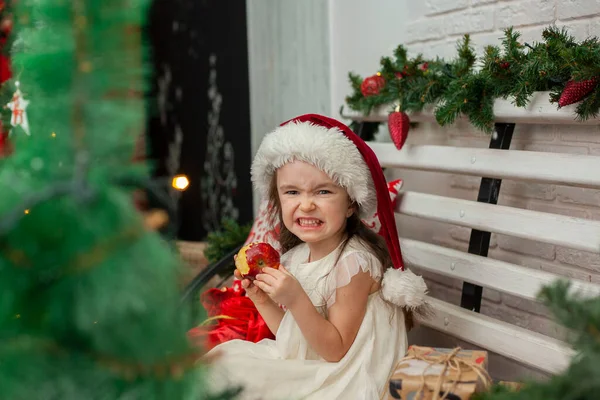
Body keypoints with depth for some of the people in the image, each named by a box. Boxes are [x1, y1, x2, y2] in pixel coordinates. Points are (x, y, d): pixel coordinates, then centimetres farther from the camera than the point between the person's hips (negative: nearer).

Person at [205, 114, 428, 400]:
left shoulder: (354, 261, -21)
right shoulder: (294, 257, 0)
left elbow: (335, 351, -19)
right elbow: (291, 337, 7)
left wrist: (295, 300, -29)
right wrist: (262, 301, -8)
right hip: (301, 365, 7)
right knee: (219, 358, 2)